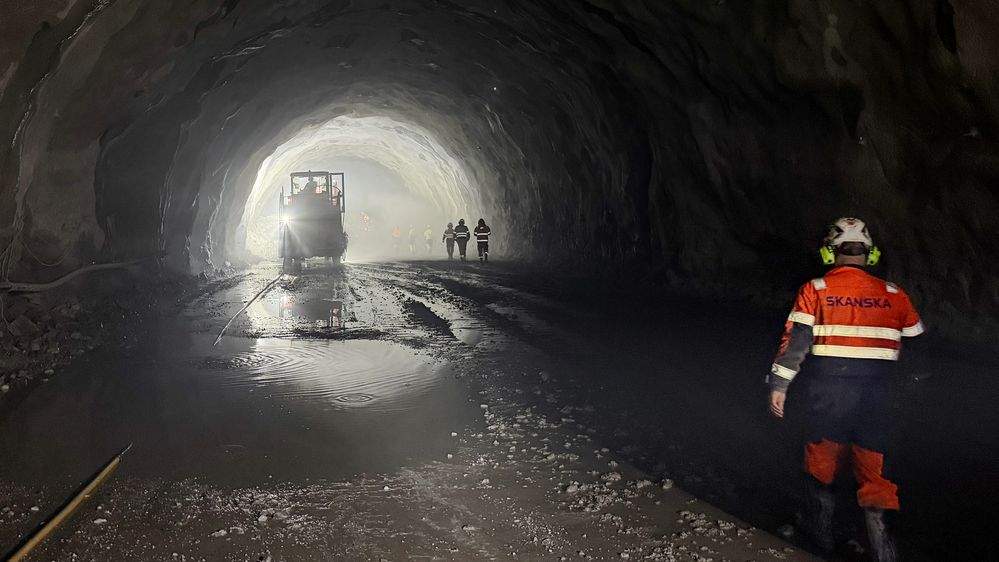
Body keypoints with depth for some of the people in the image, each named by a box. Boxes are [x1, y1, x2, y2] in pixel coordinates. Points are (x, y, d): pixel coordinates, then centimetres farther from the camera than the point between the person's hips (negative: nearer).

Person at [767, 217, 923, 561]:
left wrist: (779, 384, -8)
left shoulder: (815, 290, -5)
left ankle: (821, 525, 31)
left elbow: (796, 340, -11)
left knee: (821, 457, 16)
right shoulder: (894, 295, 3)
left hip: (826, 391, -1)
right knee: (871, 463, 11)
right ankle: (877, 521, -1)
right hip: (875, 394, 1)